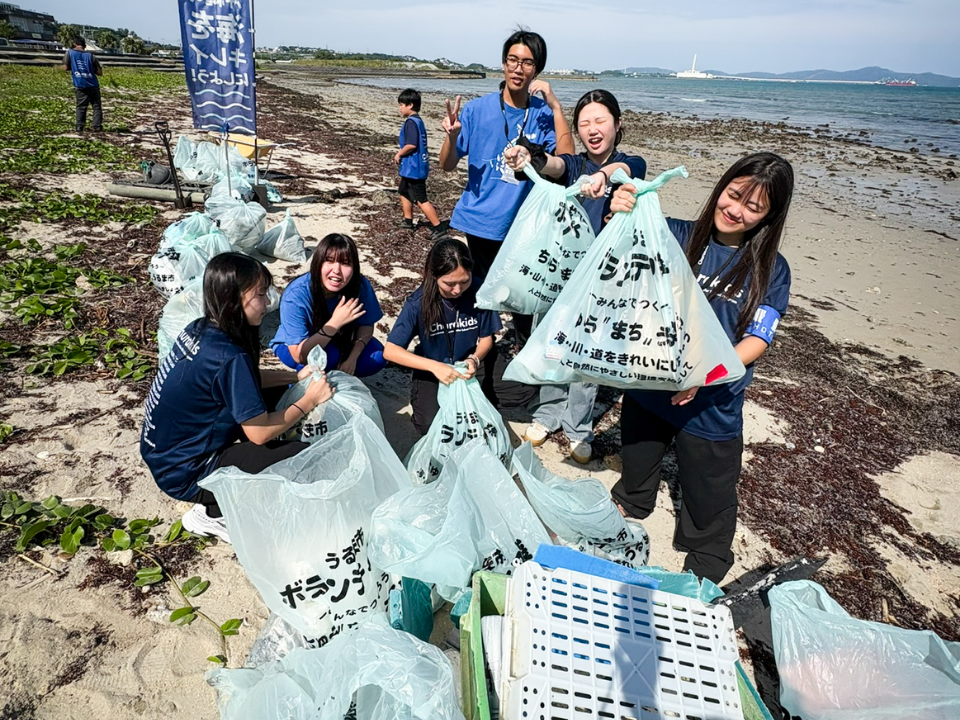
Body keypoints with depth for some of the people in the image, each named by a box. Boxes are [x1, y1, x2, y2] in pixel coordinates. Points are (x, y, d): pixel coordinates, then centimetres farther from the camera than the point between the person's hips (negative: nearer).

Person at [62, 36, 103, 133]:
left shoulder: (69, 53, 5)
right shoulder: (90, 55, 6)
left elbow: (66, 68, 2)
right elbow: (99, 72, 3)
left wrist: (73, 67, 22)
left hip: (80, 86, 0)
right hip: (93, 85, 0)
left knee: (81, 106, 8)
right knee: (96, 106, 8)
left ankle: (79, 127, 1)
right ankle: (97, 126, 1)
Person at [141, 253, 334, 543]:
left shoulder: (199, 330, -4)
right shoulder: (229, 357, -29)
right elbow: (260, 433, -22)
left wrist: (296, 376, 3)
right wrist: (309, 400, -10)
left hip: (166, 451, 9)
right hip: (185, 474, -9)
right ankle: (214, 512, -2)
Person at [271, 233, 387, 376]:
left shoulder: (361, 285, -24)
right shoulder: (296, 295, -33)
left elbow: (366, 325, -10)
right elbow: (299, 355, -34)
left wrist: (353, 356, -28)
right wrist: (334, 323, -43)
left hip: (338, 342, 4)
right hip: (291, 348, -4)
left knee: (378, 356, -18)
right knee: (327, 354, -34)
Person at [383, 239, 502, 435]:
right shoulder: (418, 302, -21)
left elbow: (486, 338, -3)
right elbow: (390, 350, -21)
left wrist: (474, 360, -25)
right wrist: (434, 366, -31)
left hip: (467, 368, 1)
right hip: (432, 371, -1)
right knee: (432, 426, -20)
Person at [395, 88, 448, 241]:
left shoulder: (411, 122, -18)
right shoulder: (418, 120, 13)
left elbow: (411, 144, -28)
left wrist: (399, 154, -12)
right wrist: (401, 155, 15)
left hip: (414, 168, -11)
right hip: (411, 168, 11)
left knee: (420, 200, -8)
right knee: (404, 192, 24)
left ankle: (438, 227, -7)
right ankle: (408, 221, 35)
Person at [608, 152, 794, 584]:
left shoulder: (770, 270, -7)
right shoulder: (676, 236, -6)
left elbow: (756, 341, -12)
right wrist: (619, 216, -35)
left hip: (711, 405, -1)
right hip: (647, 384, 2)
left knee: (707, 496, 15)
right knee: (636, 470, 27)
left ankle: (705, 571, 44)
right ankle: (629, 507, 60)